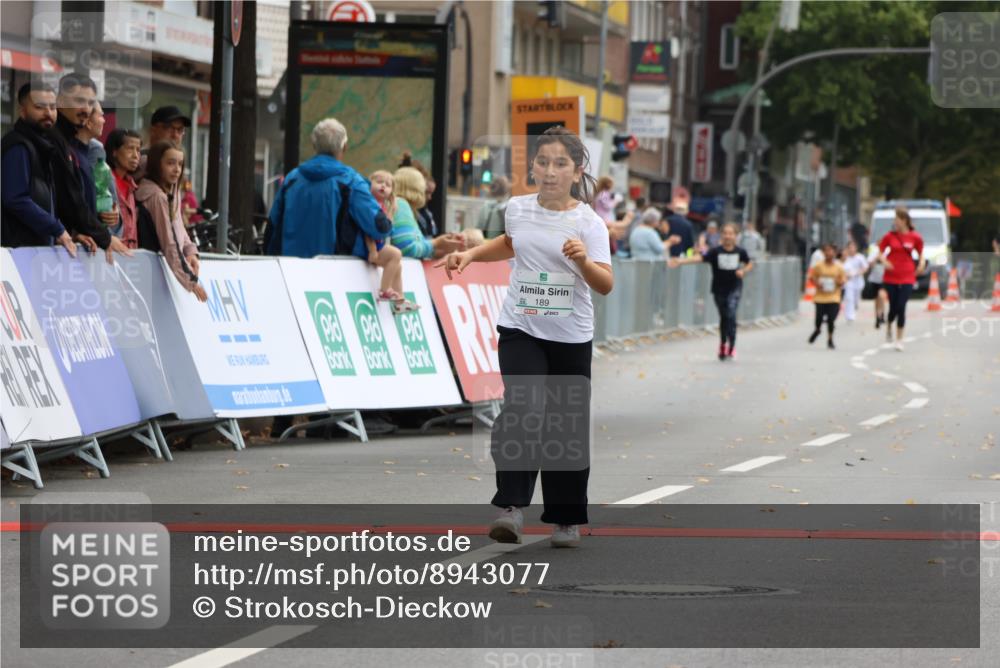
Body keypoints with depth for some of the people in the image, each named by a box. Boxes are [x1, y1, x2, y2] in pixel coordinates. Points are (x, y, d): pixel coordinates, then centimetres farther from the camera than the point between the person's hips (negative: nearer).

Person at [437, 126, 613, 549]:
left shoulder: (588, 222, -10)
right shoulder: (518, 209, 1)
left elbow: (606, 285, -19)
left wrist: (583, 261, -37)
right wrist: (470, 254, 14)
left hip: (570, 337, -1)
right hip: (520, 330, 1)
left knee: (566, 427, 7)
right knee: (522, 412, -20)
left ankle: (567, 519, 21)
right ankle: (511, 508, -24)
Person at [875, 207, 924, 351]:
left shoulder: (915, 237, -1)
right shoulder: (889, 236, 1)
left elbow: (921, 253, 12)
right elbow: (880, 253, 7)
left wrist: (921, 264, -7)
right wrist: (884, 261, -13)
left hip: (907, 278, -1)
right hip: (891, 277, 1)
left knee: (901, 308, -7)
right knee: (894, 308, 1)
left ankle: (899, 340, 2)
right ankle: (889, 327, 34)